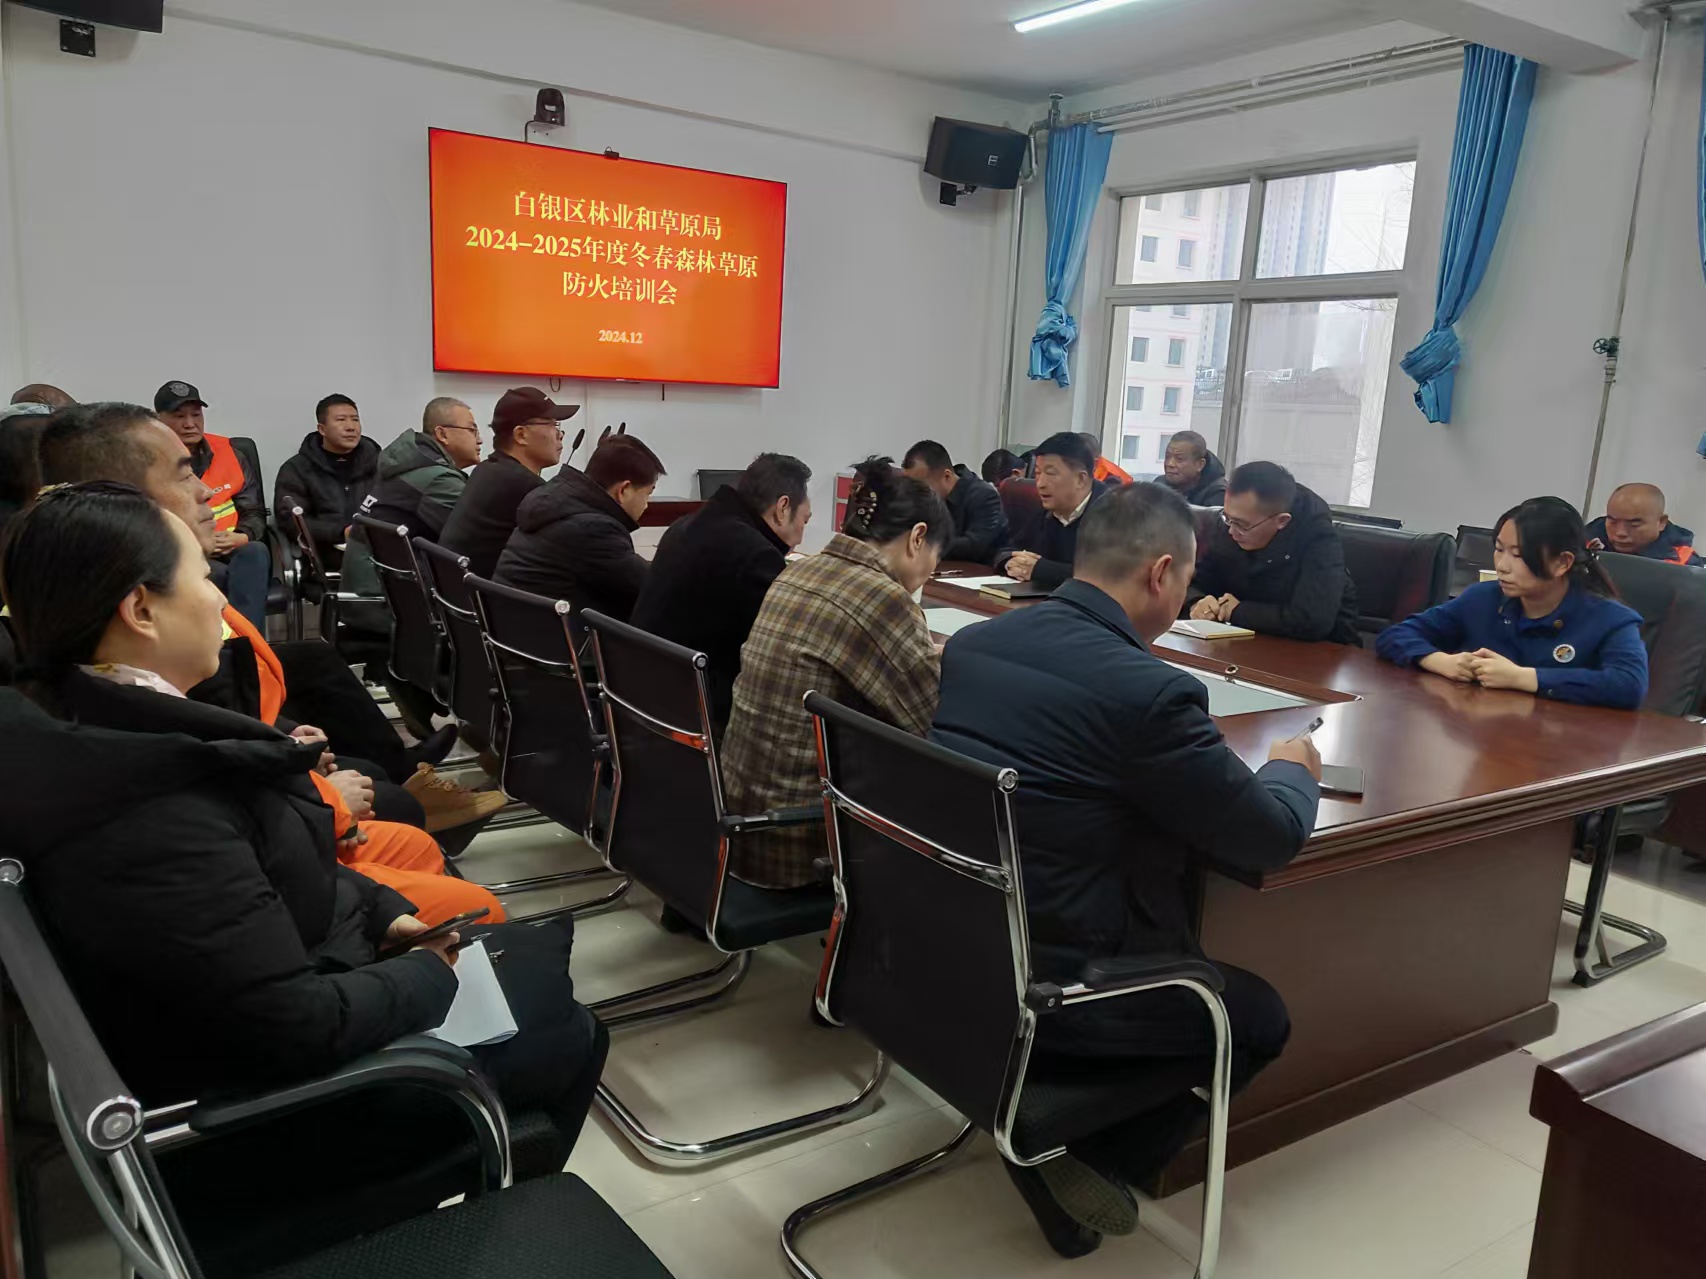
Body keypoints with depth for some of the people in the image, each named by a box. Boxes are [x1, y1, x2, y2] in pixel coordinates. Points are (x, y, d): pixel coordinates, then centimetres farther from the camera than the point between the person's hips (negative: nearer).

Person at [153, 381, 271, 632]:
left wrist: (240, 538, -10)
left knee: (255, 552, -32)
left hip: (235, 554, 3)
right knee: (220, 576, -36)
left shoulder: (226, 451, 10)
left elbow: (254, 512, 12)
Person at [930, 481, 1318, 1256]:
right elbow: (1272, 841, -10)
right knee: (1260, 1017, 17)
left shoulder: (972, 642, 0)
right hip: (1043, 982, -7)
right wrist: (1292, 770, 13)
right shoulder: (1150, 690, -22)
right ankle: (1094, 1163, 14)